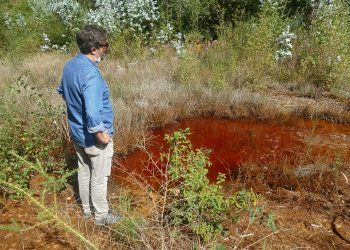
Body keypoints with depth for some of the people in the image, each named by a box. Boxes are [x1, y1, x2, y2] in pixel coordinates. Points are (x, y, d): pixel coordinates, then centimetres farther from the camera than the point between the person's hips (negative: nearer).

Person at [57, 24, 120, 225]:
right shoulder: (91, 74, -30)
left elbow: (62, 90, 18)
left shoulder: (70, 65, -1)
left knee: (84, 172, 23)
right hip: (94, 138, -8)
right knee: (99, 178, 10)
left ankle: (87, 209, 42)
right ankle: (101, 215, 30)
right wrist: (101, 134, -23)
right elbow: (93, 113, -38)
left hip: (77, 133, 8)